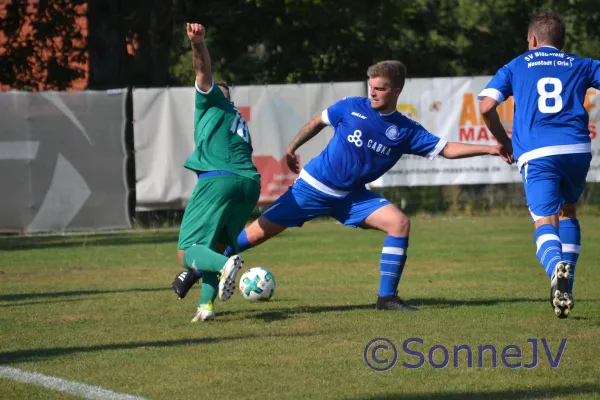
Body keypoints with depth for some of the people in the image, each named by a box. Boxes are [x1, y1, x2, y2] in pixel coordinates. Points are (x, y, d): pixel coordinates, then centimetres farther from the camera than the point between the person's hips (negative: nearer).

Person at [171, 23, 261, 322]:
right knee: (216, 246, 21)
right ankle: (206, 304, 1)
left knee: (186, 252, -6)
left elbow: (203, 68, -1)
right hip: (250, 184, 7)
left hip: (218, 181, -7)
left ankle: (225, 265, -35)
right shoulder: (239, 122, 34)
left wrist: (197, 42, -21)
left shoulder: (212, 101, 16)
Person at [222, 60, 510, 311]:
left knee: (399, 223, -17)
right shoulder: (351, 108, -7)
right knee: (258, 233, -6)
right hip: (313, 186, -2)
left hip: (352, 197, 2)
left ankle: (387, 297, -10)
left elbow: (446, 149, -4)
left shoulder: (406, 131, -3)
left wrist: (489, 149, -12)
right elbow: (318, 122, 11)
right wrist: (292, 148, 9)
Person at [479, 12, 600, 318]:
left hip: (536, 154, -2)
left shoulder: (516, 66, 18)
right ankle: (566, 286, 15)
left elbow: (486, 107, 7)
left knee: (545, 222, -6)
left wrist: (504, 142, 21)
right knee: (567, 211, 25)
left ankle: (557, 267, -40)